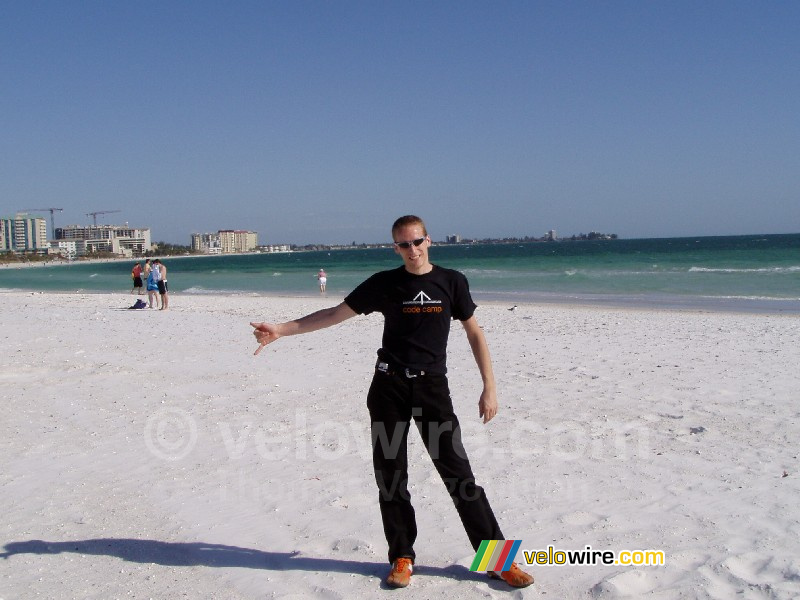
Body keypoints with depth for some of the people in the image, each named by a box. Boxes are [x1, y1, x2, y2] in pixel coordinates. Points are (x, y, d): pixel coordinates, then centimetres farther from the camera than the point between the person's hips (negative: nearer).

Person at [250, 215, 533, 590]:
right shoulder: (384, 283, 3)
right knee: (390, 474, 5)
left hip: (432, 386, -1)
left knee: (458, 473, -3)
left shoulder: (451, 282, 3)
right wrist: (281, 330, 0)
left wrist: (489, 388, 1)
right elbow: (335, 314, 6)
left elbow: (475, 334, 7)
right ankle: (402, 557, 20)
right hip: (389, 387, 1)